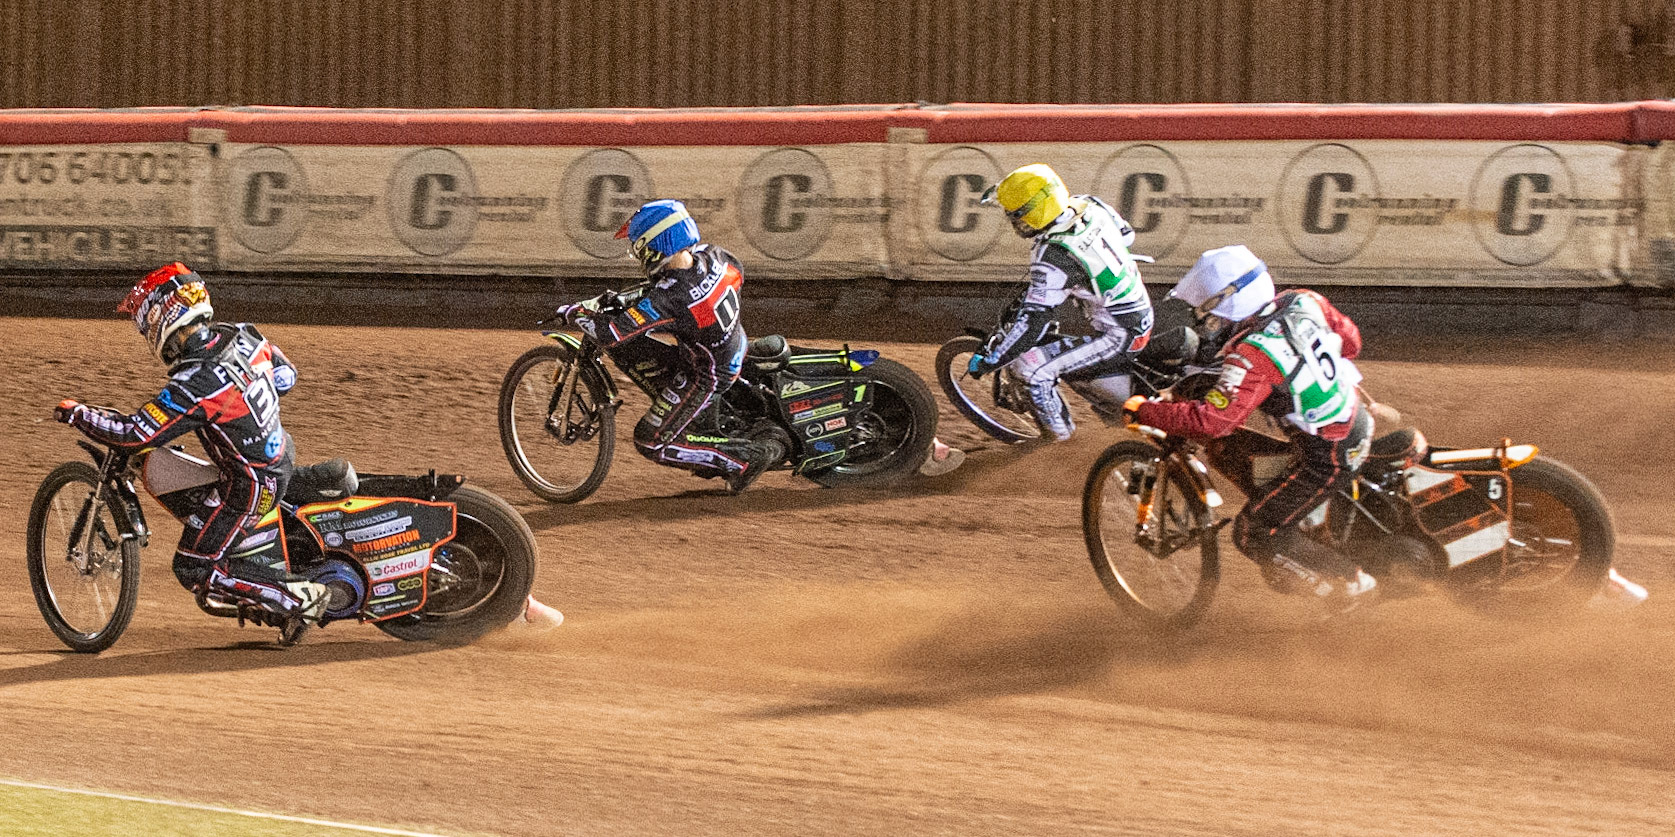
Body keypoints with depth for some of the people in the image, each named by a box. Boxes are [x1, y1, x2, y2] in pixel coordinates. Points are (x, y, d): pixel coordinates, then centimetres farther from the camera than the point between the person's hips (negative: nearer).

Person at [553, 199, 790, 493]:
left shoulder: (668, 299, -34)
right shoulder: (711, 256, -13)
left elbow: (610, 332, -33)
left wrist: (575, 313, -14)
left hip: (705, 376, -8)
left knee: (651, 443, 1)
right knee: (624, 349, 9)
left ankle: (749, 455, -2)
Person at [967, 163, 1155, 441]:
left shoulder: (1053, 259, -27)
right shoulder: (1091, 207, -5)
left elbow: (1032, 323, -26)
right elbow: (1126, 234, 17)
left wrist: (989, 361, -17)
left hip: (1119, 337, -9)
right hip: (1144, 317, 9)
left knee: (1028, 363, -9)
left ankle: (1058, 431, 11)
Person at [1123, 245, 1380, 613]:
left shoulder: (1252, 356, -26)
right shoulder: (1303, 302, -4)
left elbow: (1210, 420, -31)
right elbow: (1350, 339, 11)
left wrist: (1144, 411, -19)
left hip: (1327, 457, -9)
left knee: (1252, 535, 3)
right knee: (1223, 448, 12)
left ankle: (1351, 584, 10)